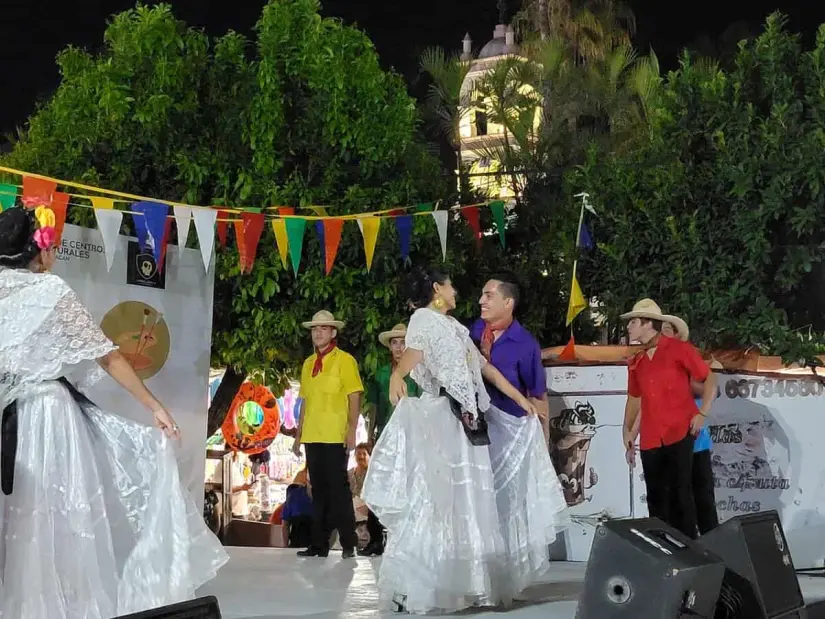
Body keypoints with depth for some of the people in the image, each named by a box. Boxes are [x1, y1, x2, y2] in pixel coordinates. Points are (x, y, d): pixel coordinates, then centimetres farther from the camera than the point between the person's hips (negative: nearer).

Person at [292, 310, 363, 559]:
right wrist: (299, 433, 14)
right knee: (319, 489, 8)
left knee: (338, 488, -4)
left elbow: (354, 397, -6)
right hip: (312, 436, 6)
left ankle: (348, 543, 1)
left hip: (335, 436, -5)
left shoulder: (344, 360, -1)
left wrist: (352, 430, -14)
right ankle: (319, 543, 11)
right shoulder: (308, 364, 16)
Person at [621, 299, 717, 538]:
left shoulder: (679, 349, -1)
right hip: (650, 439, 5)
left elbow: (710, 379, 1)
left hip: (680, 434, -5)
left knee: (680, 493, -6)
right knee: (656, 497, 6)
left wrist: (702, 413, -8)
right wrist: (627, 430, 18)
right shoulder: (636, 363, 15)